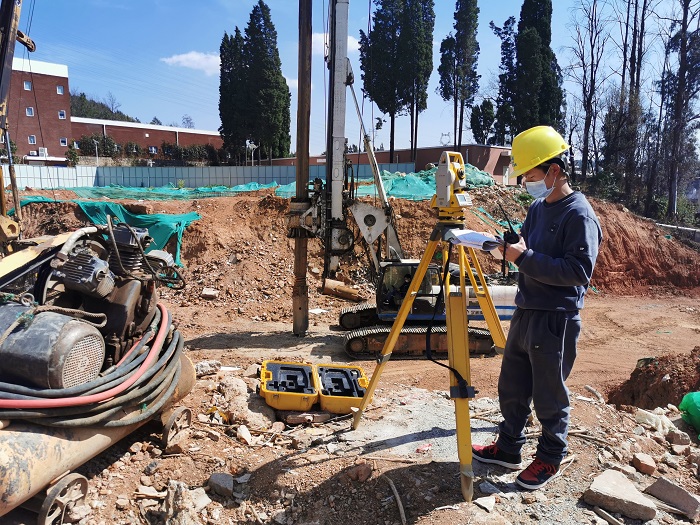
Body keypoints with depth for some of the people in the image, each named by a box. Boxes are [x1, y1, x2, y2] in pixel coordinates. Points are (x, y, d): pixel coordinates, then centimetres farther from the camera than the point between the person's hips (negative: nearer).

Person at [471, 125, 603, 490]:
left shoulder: (579, 214, -16)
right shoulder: (537, 208, 10)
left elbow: (579, 271, -23)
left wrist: (525, 258, -25)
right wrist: (512, 248, -1)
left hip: (556, 320, -8)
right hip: (525, 312, 8)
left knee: (549, 397, 8)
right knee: (511, 387, 17)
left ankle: (550, 459, 28)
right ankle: (508, 448, 34)